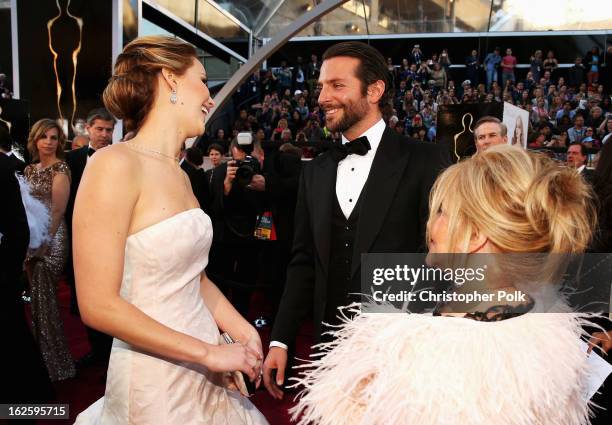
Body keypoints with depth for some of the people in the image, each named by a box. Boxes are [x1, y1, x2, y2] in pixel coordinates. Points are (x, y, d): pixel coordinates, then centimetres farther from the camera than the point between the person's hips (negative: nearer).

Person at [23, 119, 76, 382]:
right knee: (37, 299, 13)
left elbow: (58, 211, -15)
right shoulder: (30, 169, 14)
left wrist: (44, 243, -19)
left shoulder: (60, 168, -8)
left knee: (46, 301, -2)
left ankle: (57, 364, 12)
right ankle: (42, 359, 27)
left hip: (51, 240, -7)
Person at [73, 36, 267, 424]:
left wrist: (245, 334, -2)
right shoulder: (115, 165, -18)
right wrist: (209, 353, -16)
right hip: (156, 378, -7)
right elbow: (99, 305, -20)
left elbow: (195, 277, 10)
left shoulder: (179, 174, 7)